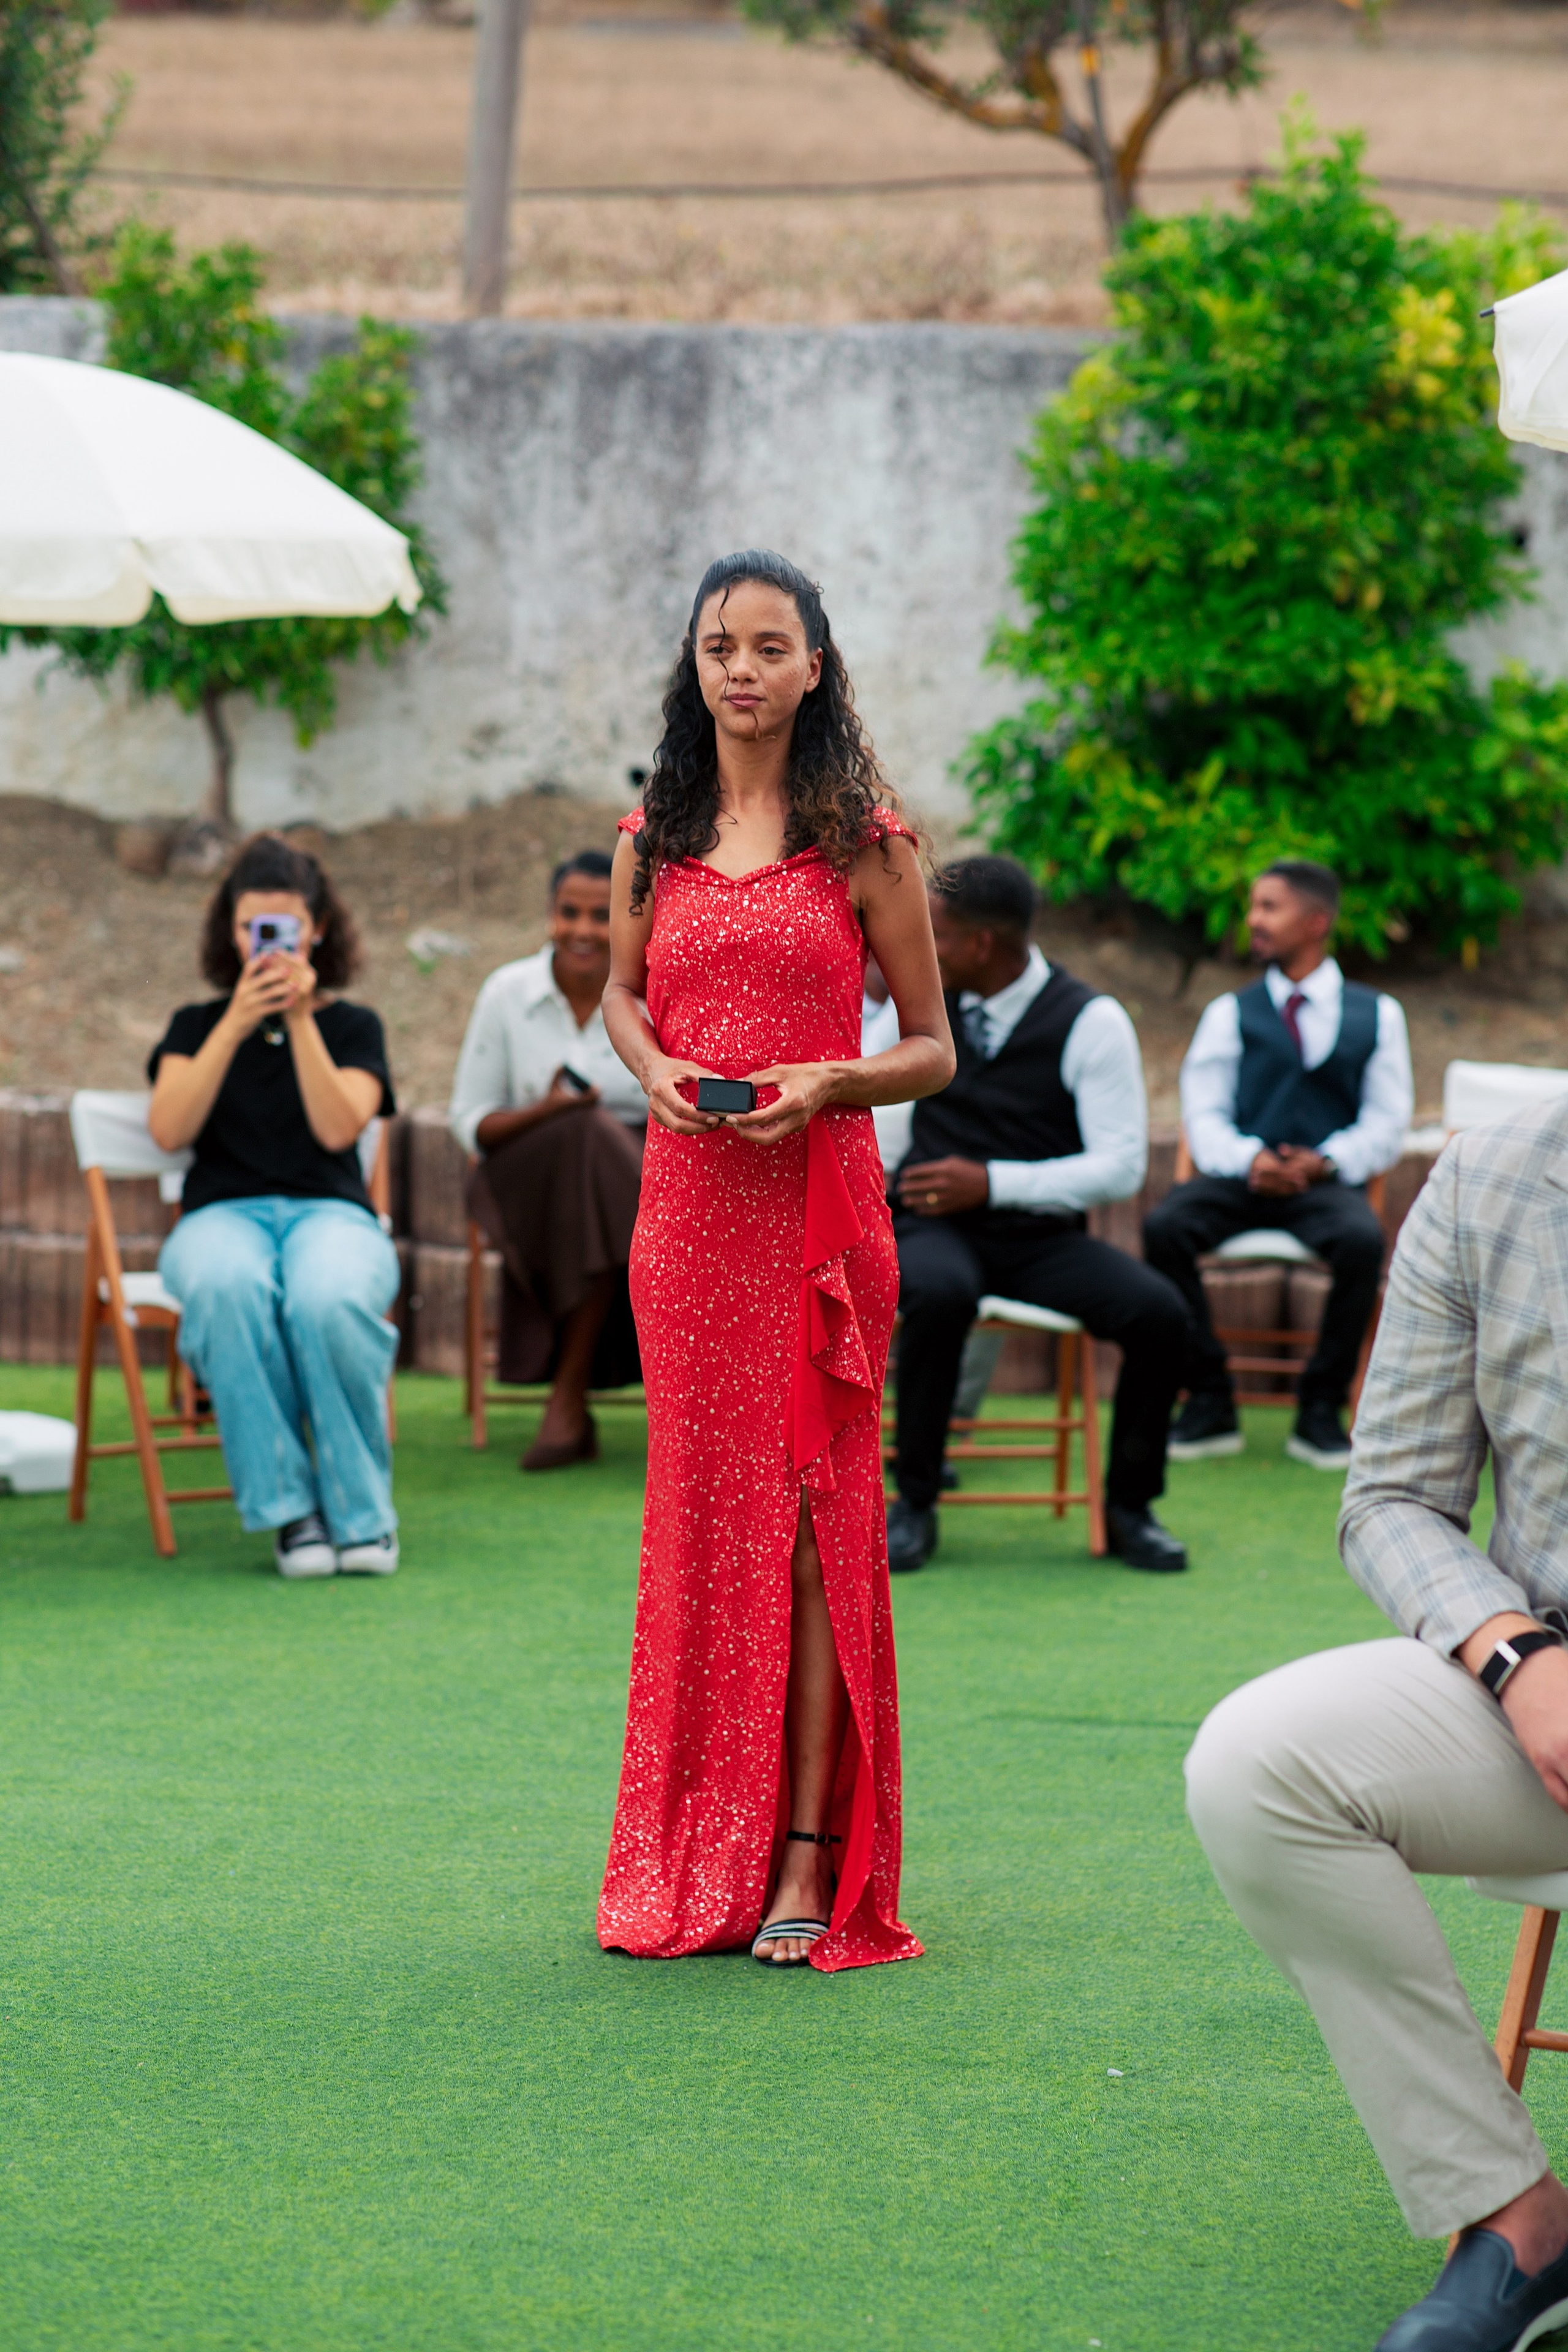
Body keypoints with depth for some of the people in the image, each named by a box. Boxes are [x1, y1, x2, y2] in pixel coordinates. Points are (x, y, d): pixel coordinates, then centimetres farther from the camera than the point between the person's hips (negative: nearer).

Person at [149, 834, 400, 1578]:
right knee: (228, 1287, -40)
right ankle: (288, 1507, -30)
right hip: (223, 1214, 0)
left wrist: (301, 1020, -10)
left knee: (328, 1300, -40)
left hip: (330, 1210, 0)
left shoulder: (352, 1025, 15)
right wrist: (237, 1024, -8)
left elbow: (339, 1128, -4)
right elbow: (169, 1130, -2)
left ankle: (361, 1507, -20)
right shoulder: (198, 1024, 17)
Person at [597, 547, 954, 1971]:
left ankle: (807, 1861, -1)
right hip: (686, 1198, 3)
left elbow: (934, 1051, 4)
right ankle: (694, 1868, 12)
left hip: (820, 1205, -3)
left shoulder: (866, 839, 0)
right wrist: (652, 1067, 1)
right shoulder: (655, 835, 9)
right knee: (700, 1515, 4)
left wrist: (832, 1082, -15)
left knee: (809, 1512, -4)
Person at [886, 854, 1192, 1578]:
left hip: (1040, 1236, -1)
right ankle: (914, 1504, -21)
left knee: (1160, 1312, -27)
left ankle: (1128, 1505, -4)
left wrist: (993, 1183, -19)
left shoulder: (1092, 1023, -7)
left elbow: (1121, 1166, -12)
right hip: (934, 1226, 1)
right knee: (940, 1293, -38)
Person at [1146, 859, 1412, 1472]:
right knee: (1164, 1226, -30)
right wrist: (1250, 1160, -13)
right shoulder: (1230, 1013, 17)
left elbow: (1387, 1123, 7)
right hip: (1238, 1178, 2)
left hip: (1326, 1184, -1)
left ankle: (1320, 1409, -20)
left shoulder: (1376, 1015, 14)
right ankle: (1209, 1403, -20)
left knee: (1362, 1239, -36)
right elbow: (1204, 1114, 8)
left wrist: (1325, 1161, -12)